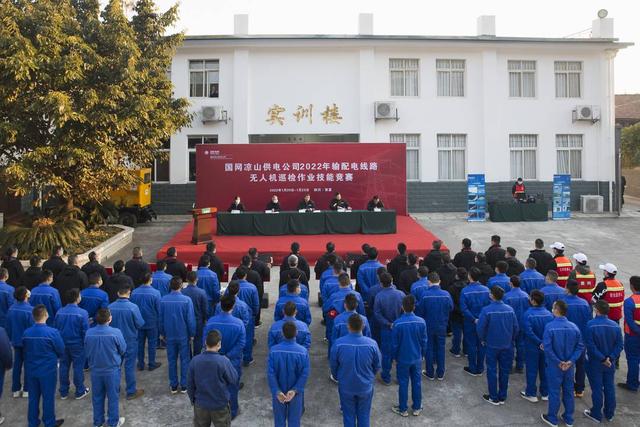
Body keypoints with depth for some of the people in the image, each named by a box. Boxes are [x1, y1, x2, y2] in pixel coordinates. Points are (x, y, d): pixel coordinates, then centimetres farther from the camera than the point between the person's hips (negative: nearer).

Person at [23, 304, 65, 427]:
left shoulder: (26, 333, -10)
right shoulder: (53, 332, -23)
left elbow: (24, 350, 5)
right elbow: (61, 352, -12)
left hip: (31, 370, 4)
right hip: (48, 371, -4)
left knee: (33, 397, 19)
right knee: (48, 397, 11)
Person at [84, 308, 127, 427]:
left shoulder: (88, 333, -14)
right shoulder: (115, 332, -23)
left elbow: (87, 351, 1)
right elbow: (123, 351, -10)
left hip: (95, 370, 3)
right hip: (112, 370, -3)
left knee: (97, 397, 19)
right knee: (113, 397, 13)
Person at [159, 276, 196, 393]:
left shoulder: (163, 300, -8)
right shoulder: (186, 300, -17)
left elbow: (161, 319, 2)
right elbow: (190, 319, -12)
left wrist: (163, 333, 15)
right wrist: (192, 334, 1)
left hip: (170, 335, 3)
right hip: (183, 335, -2)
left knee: (172, 360, 13)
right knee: (184, 360, 10)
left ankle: (173, 386, 21)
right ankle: (184, 386, 16)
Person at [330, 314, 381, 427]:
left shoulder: (338, 344, -24)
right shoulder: (372, 344, -22)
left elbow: (333, 365, -7)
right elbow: (377, 366, -4)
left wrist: (337, 377, 15)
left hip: (346, 386, 0)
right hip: (366, 386, 0)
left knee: (349, 415, 19)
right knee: (363, 416, 20)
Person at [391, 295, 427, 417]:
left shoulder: (397, 323, -20)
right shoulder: (421, 322, -13)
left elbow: (395, 343, -11)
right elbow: (424, 341, -2)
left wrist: (395, 357, 5)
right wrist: (422, 355, 13)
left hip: (403, 359, -2)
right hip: (417, 358, 2)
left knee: (403, 384, 11)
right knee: (417, 383, 16)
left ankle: (403, 409, 23)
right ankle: (417, 408, 28)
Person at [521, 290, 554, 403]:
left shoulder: (528, 314, -19)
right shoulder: (549, 313, -7)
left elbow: (529, 332, -25)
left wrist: (539, 343, -19)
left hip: (532, 347, -4)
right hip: (546, 347, 4)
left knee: (531, 370, 9)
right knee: (544, 369, 17)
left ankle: (531, 394, 19)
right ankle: (545, 393, 28)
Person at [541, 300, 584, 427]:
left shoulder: (550, 326, -20)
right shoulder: (574, 327, -6)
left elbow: (547, 347, -23)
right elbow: (580, 346, -4)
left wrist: (558, 362, -13)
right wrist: (571, 361, -7)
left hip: (554, 365, -4)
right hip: (569, 366, 4)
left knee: (554, 392, 9)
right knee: (568, 391, 17)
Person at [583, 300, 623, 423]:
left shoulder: (591, 325, -20)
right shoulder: (615, 325, -5)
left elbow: (590, 345, -22)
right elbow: (619, 345, -5)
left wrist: (602, 358, -15)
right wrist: (610, 358, -10)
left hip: (595, 363, -4)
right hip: (610, 364, 4)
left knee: (597, 389, 7)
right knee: (609, 388, 16)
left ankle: (596, 414, 18)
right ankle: (609, 414, 29)